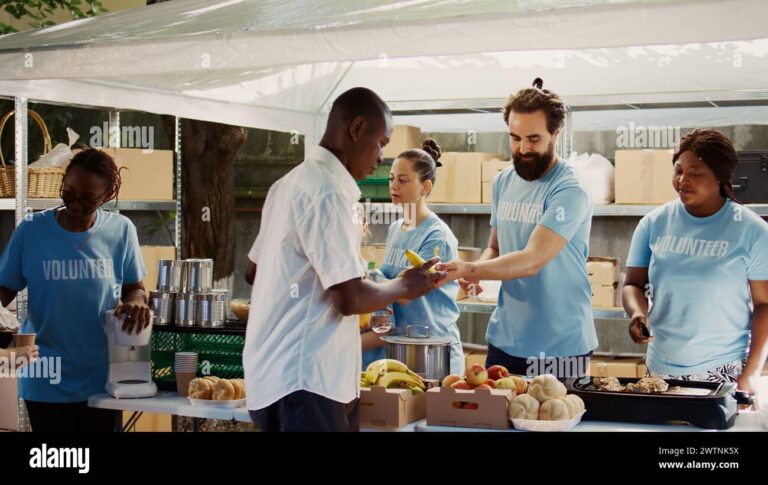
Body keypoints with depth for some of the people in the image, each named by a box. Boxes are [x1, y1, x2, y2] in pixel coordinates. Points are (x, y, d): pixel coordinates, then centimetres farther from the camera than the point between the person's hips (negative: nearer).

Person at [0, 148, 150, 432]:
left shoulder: (121, 230, -4)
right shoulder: (31, 231, -8)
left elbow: (134, 288, 5)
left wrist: (135, 301, -17)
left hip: (101, 377, 1)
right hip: (45, 381, -1)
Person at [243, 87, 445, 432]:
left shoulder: (291, 182, 13)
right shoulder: (329, 191, -17)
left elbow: (254, 269, 24)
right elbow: (350, 298, -21)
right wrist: (404, 287, -2)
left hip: (282, 373, 10)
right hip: (302, 381, -10)